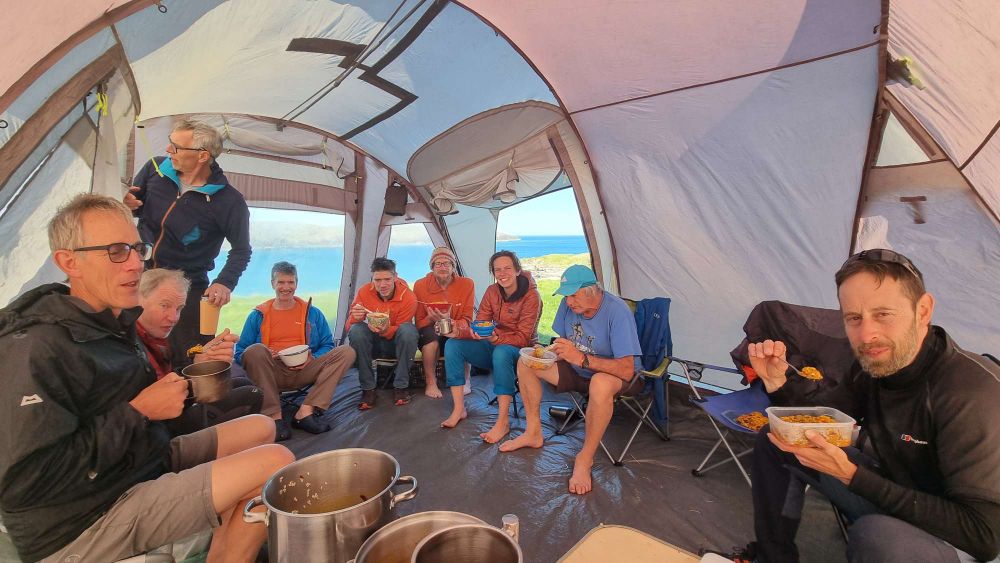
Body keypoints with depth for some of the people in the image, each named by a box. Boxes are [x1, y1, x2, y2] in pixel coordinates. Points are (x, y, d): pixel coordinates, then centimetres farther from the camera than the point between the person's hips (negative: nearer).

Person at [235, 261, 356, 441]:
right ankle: (274, 416, -28)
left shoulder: (312, 312, 14)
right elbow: (240, 352, 8)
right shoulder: (258, 315, 11)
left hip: (302, 372, 1)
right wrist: (265, 357, -13)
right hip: (271, 374, -1)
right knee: (255, 350, -31)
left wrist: (312, 358, -10)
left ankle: (305, 411, -26)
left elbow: (327, 345, 11)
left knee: (346, 352, -18)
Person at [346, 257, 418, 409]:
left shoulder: (408, 297, -20)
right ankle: (368, 388, -17)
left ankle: (401, 386, -18)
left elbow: (400, 330, -15)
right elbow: (348, 327, -10)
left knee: (408, 329, -34)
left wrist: (386, 330, -38)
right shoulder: (364, 292, -13)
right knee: (356, 330, -29)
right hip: (373, 344, 2)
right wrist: (355, 318, -35)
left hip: (396, 343, -2)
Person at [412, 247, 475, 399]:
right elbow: (419, 322, -1)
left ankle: (464, 381, -10)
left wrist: (450, 322, -29)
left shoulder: (467, 284, -7)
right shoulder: (420, 285, -6)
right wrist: (432, 320, -24)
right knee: (431, 332, -35)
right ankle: (431, 383, -16)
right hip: (430, 338, 0)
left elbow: (467, 320, -6)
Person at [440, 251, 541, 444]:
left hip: (520, 349, -5)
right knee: (453, 345, -14)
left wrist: (495, 338, -36)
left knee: (501, 352, -40)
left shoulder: (531, 296, -17)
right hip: (495, 345, 6)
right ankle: (459, 409, -10)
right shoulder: (492, 291, 0)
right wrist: (457, 332, -21)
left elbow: (522, 338, -19)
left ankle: (503, 421, -30)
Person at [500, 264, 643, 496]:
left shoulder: (617, 311, -30)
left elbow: (627, 370, -35)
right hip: (580, 371, 7)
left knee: (600, 384, -43)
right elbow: (563, 346, 5)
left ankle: (585, 459, -19)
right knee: (526, 363, -3)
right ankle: (533, 433, 10)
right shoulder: (569, 304, -10)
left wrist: (581, 358, -41)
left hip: (618, 375, -6)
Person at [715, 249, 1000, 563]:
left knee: (877, 534, -38)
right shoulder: (872, 366, -9)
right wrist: (776, 382, -17)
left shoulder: (971, 393, -29)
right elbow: (812, 439, -1)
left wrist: (851, 474, -32)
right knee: (774, 440, 2)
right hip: (890, 493, 6)